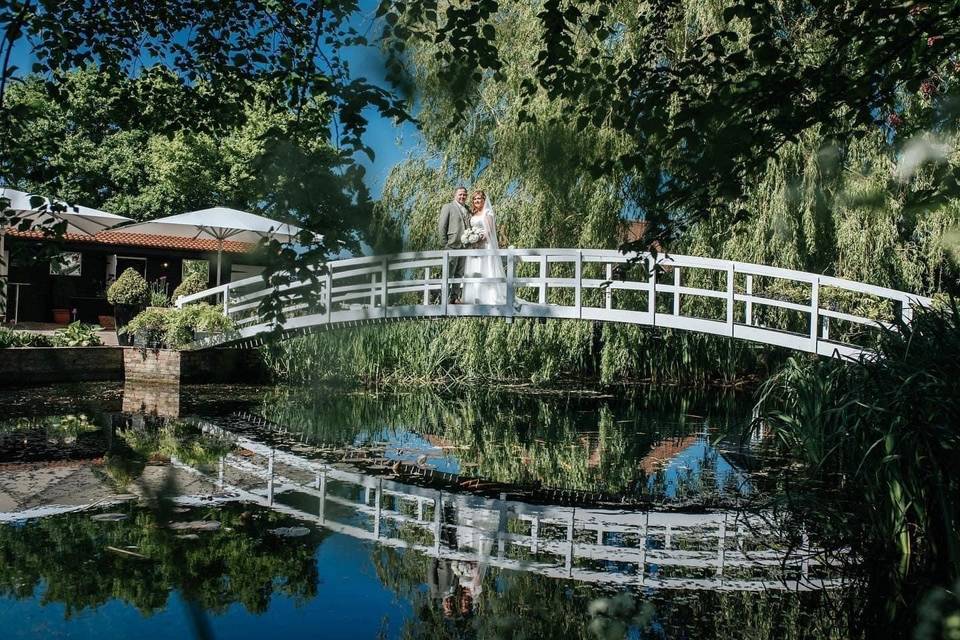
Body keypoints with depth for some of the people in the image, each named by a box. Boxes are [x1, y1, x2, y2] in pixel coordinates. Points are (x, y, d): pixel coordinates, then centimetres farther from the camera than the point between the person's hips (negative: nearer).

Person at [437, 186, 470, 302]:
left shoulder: (467, 210, 17)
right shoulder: (448, 207, 1)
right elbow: (441, 227, -4)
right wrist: (445, 244, -8)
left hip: (464, 246, 6)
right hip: (452, 246, -6)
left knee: (459, 274, 7)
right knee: (448, 273, -5)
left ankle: (455, 296, 12)